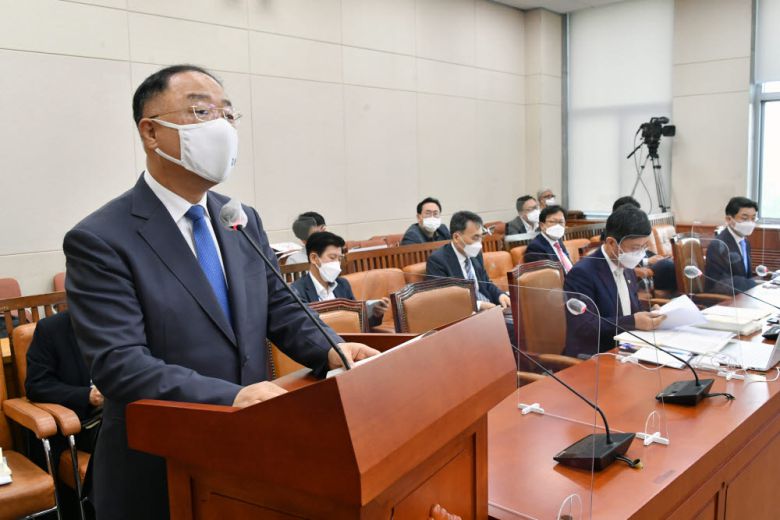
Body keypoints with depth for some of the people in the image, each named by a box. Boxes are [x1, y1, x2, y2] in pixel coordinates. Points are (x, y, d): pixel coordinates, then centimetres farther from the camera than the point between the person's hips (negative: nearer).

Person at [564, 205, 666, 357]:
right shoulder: (582, 273, -15)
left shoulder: (627, 270, 12)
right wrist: (633, 322, -25)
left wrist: (649, 316, -2)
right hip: (591, 358, -8)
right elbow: (583, 327, -22)